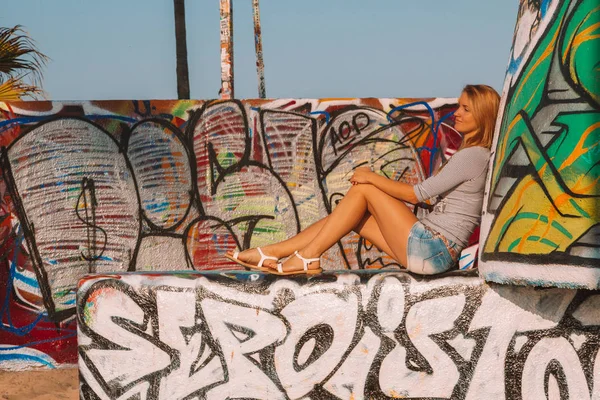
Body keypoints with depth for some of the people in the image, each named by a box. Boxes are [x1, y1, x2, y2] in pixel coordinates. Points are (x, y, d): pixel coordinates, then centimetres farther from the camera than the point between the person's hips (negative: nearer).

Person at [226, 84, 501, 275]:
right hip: (430, 247, 9)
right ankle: (269, 254, 1)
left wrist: (372, 178, -2)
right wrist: (374, 180, 9)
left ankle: (307, 258, -5)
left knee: (362, 190, -7)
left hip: (431, 250, -9)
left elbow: (416, 194, -13)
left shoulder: (475, 155, -11)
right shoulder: (467, 154, 21)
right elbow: (430, 196, 17)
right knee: (357, 216, 4)